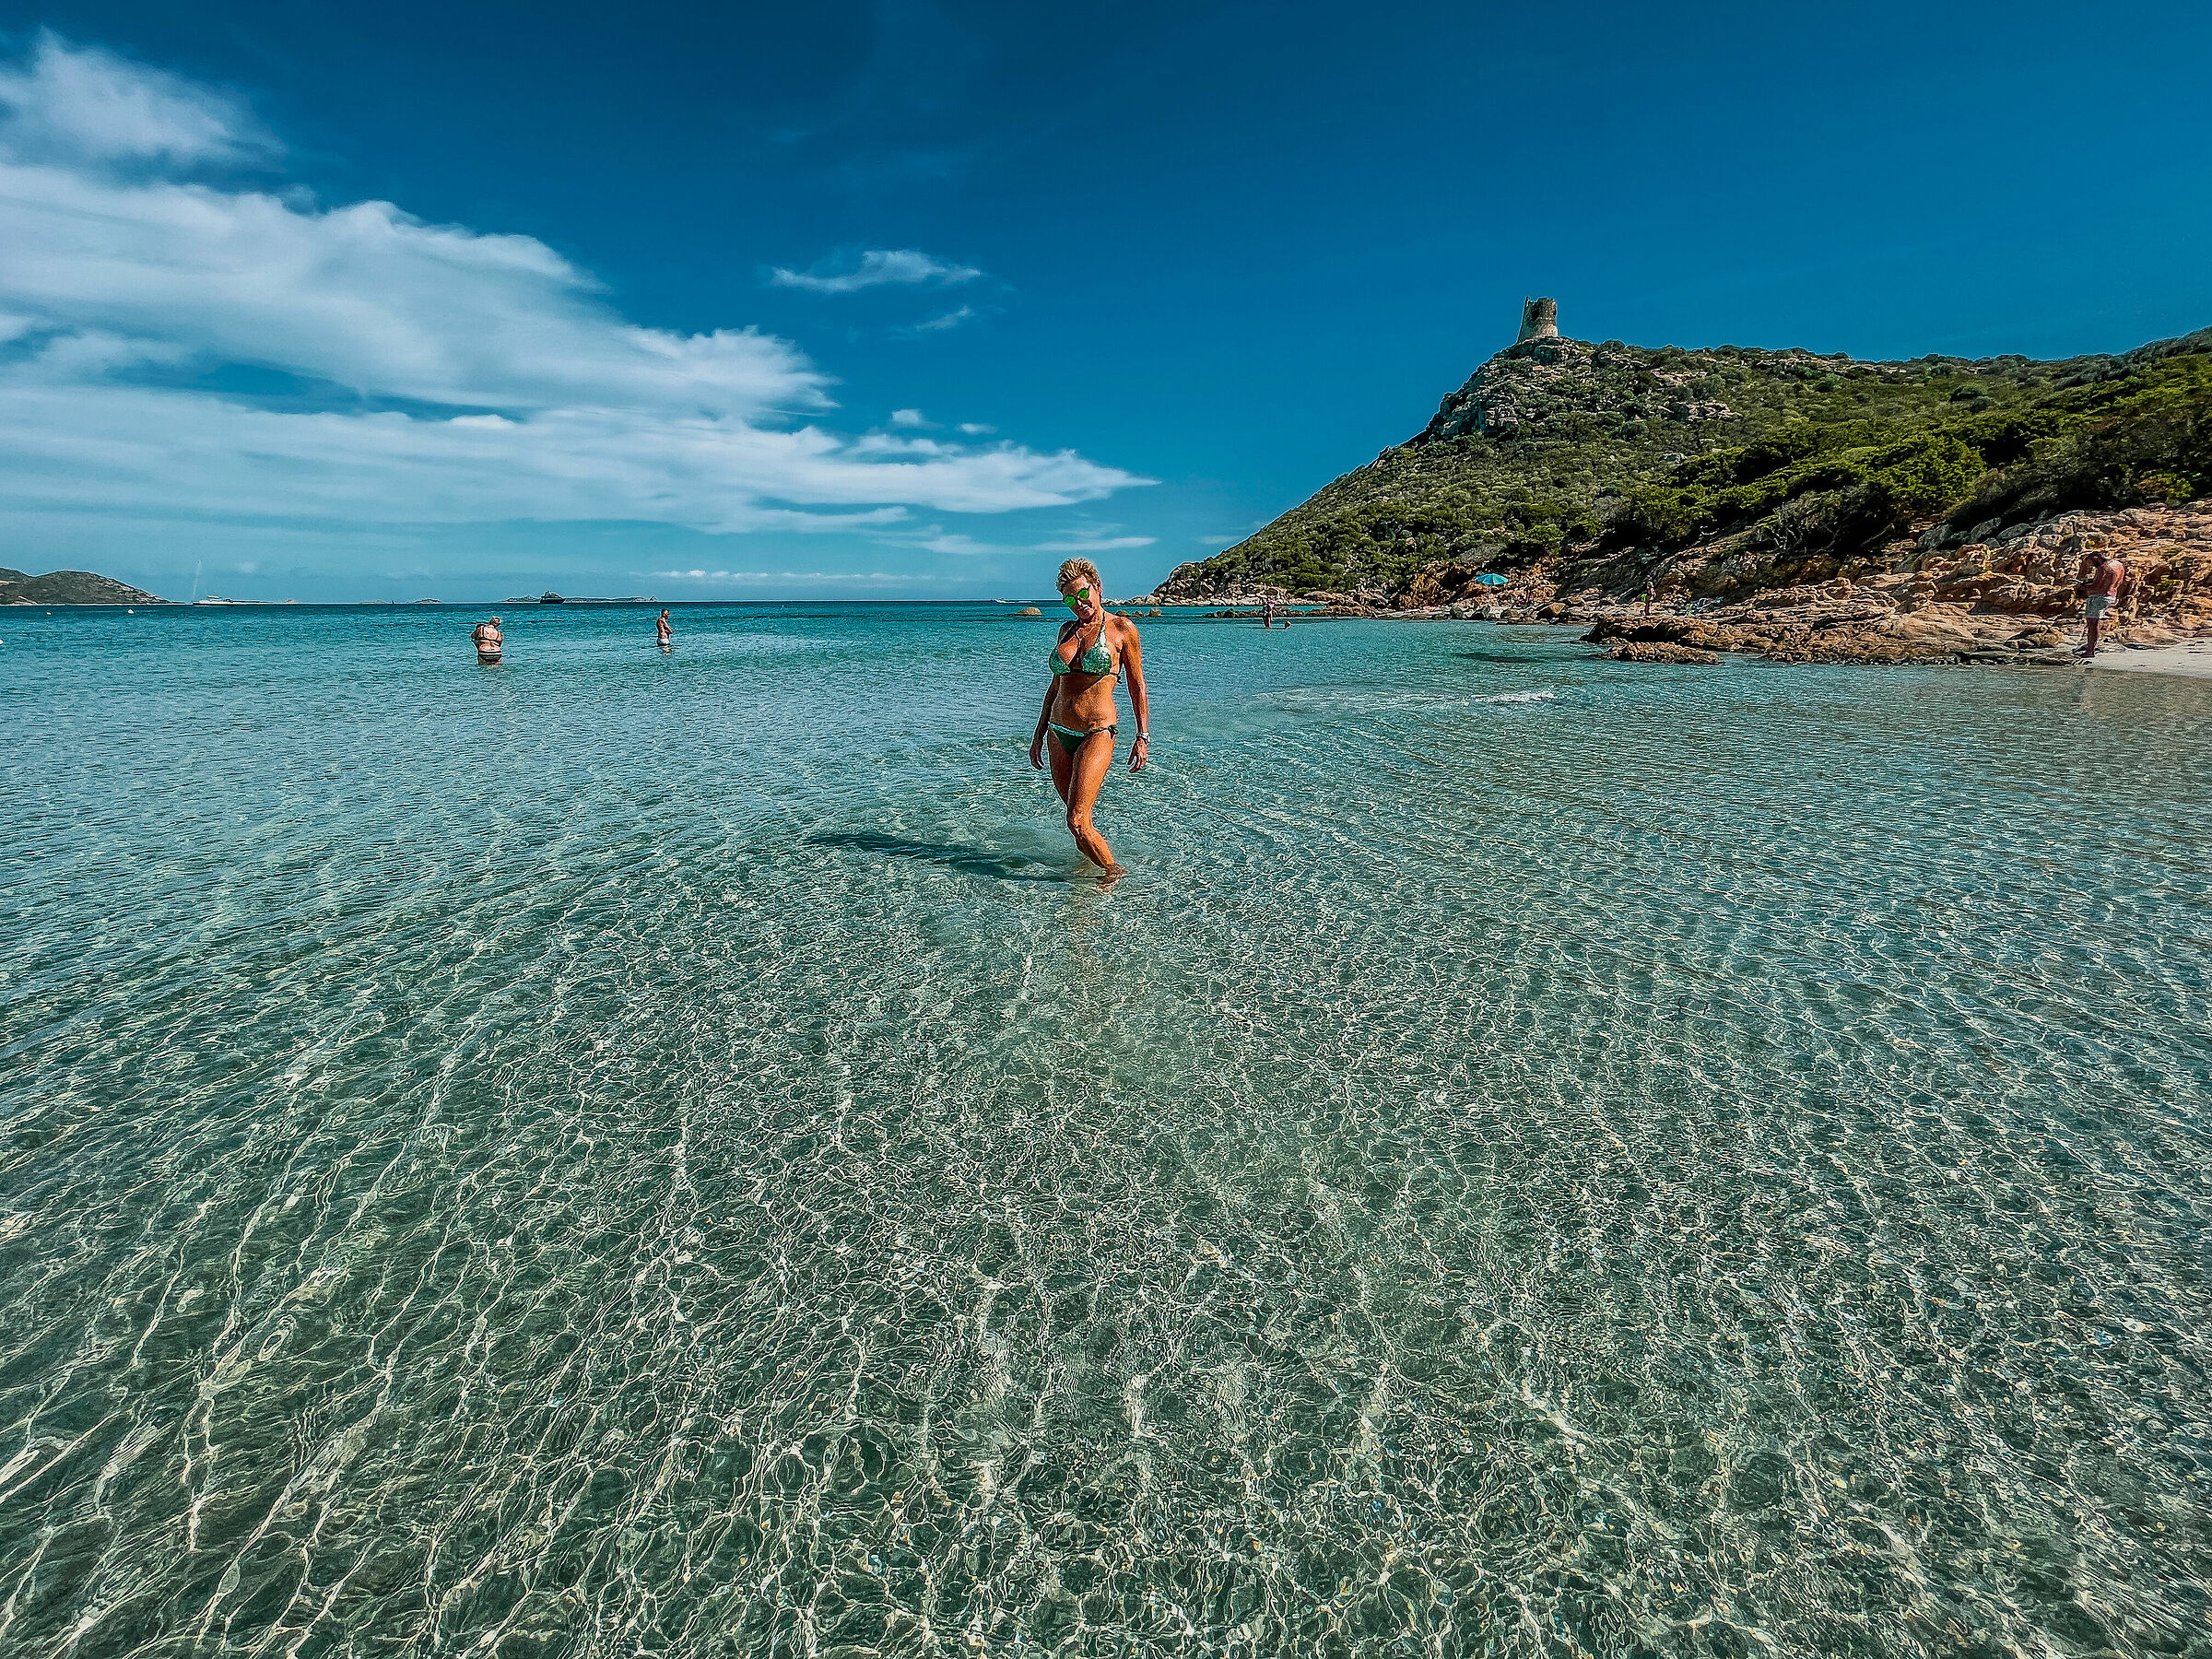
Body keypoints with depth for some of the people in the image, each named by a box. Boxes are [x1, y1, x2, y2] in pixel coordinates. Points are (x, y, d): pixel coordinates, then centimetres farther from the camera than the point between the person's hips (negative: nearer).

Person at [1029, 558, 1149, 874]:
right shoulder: (1067, 629, 12)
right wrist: (1039, 733, 17)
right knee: (1078, 816, 13)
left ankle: (1114, 874, 7)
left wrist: (1143, 737, -6)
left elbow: (1137, 687, -1)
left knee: (1077, 822, -13)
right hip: (1058, 733, 6)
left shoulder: (1122, 628, -2)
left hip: (1097, 734, -6)